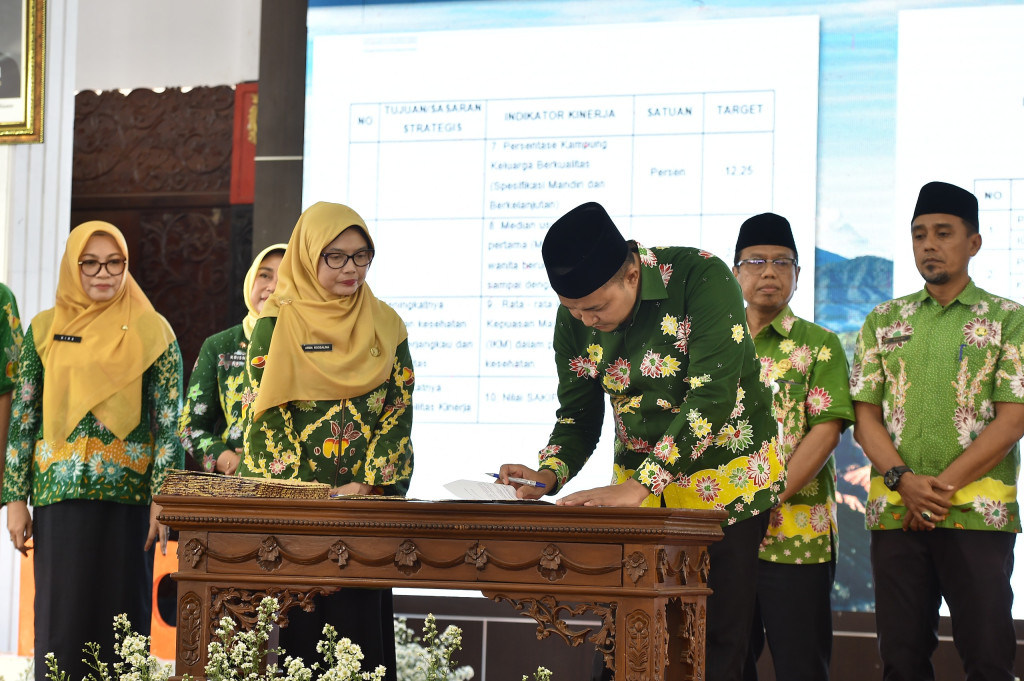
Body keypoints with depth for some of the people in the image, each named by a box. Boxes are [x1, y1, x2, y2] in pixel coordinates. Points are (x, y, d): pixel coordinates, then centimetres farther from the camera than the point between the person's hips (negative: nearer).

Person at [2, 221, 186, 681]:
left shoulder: (152, 332, 4)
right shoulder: (44, 330, 8)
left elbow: (169, 422, 0)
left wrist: (163, 499, -8)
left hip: (128, 494, -1)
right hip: (59, 493, 1)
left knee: (122, 609, 1)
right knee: (61, 613, 1)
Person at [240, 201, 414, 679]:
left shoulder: (385, 325, 9)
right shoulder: (276, 324, 0)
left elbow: (400, 410, 3)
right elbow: (265, 412, -6)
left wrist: (368, 484, -11)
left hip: (367, 502, 3)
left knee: (359, 619, 1)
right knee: (293, 626, -3)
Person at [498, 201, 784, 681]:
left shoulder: (703, 279, -21)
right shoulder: (574, 318, -4)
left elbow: (711, 397, -28)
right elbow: (578, 416, 5)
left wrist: (639, 487, -33)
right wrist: (549, 475, -16)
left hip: (725, 484, -4)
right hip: (639, 489, 5)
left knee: (716, 642, -4)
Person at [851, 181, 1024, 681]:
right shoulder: (884, 321, 15)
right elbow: (865, 416, 9)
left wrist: (942, 488, -11)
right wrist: (903, 479, -9)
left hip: (977, 512, -3)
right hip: (894, 510, 3)